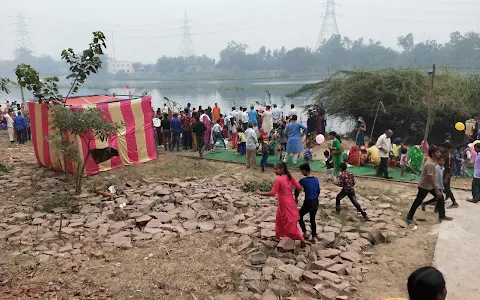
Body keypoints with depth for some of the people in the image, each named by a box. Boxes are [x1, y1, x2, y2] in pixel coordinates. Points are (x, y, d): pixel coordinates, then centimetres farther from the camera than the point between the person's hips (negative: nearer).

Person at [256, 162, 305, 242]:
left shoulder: (278, 180, -23)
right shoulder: (290, 177, -3)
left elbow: (272, 193, -22)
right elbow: (299, 187, -4)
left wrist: (261, 193, -11)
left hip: (285, 204, -8)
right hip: (290, 201, 8)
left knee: (290, 223, 4)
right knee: (279, 219, 25)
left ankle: (301, 240, 10)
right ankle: (277, 236, 39)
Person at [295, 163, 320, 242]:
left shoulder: (303, 180, -16)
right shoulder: (316, 179, 0)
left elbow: (297, 190, -2)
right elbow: (318, 192, 9)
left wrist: (296, 198, 15)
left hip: (308, 203, -6)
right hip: (315, 202, 6)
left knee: (299, 216, 17)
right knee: (313, 219, 17)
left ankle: (305, 234, 17)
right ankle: (313, 238, 22)